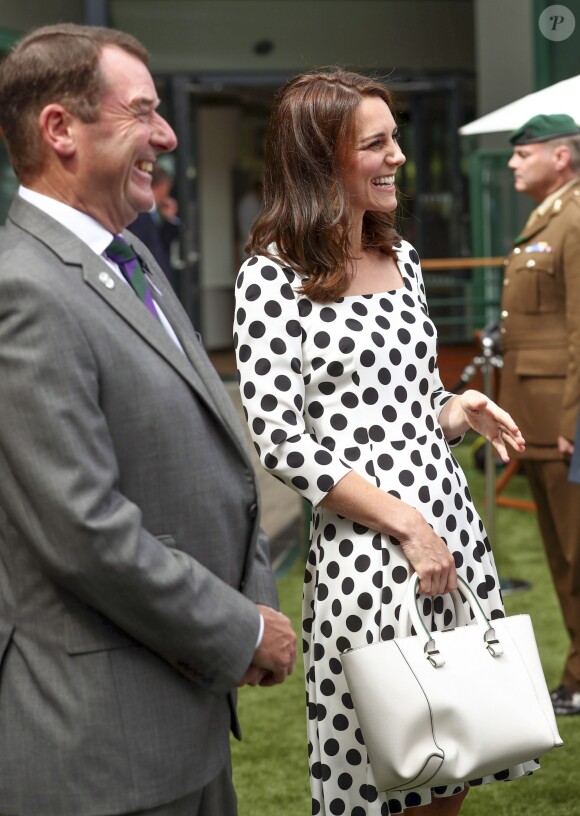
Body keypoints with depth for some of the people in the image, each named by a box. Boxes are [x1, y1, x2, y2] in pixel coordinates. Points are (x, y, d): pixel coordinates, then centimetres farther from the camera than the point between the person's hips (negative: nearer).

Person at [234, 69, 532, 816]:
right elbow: (280, 440, -13)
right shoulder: (272, 276, -8)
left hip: (451, 522, 7)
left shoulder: (400, 257, 13)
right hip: (362, 547, -6)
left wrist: (460, 411, -1)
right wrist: (404, 523, -15)